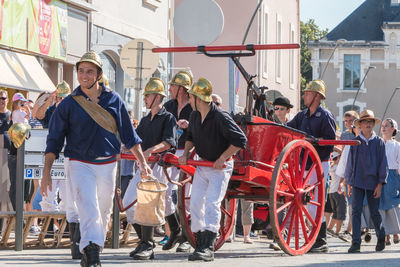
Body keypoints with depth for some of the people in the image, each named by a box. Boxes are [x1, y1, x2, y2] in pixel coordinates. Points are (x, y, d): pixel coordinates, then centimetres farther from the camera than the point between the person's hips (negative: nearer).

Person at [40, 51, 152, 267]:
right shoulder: (68, 104, 0)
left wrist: (142, 163, 9)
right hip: (80, 165, -3)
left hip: (107, 165, 3)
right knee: (89, 210, -18)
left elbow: (129, 135, 13)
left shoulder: (113, 100, 6)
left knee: (103, 212, 10)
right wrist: (46, 173, -4)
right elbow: (54, 141, 2)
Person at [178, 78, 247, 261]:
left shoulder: (221, 118, -21)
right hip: (202, 165, 8)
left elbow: (241, 141, -21)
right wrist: (186, 153, 4)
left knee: (212, 204, -17)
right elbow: (191, 136, 21)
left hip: (221, 167, -8)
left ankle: (208, 248, -20)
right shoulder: (195, 116, 3)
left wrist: (222, 158, -20)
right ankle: (200, 243, 10)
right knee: (195, 203, 2)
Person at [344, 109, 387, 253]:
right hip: (357, 182, 1)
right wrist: (349, 182, 9)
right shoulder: (355, 142, 5)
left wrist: (380, 184, -3)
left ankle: (381, 237, 28)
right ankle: (356, 242, -7)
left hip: (373, 183, -1)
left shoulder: (379, 142, 2)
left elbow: (383, 163, 2)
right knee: (356, 211, -7)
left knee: (374, 212, 6)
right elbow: (350, 162, 11)